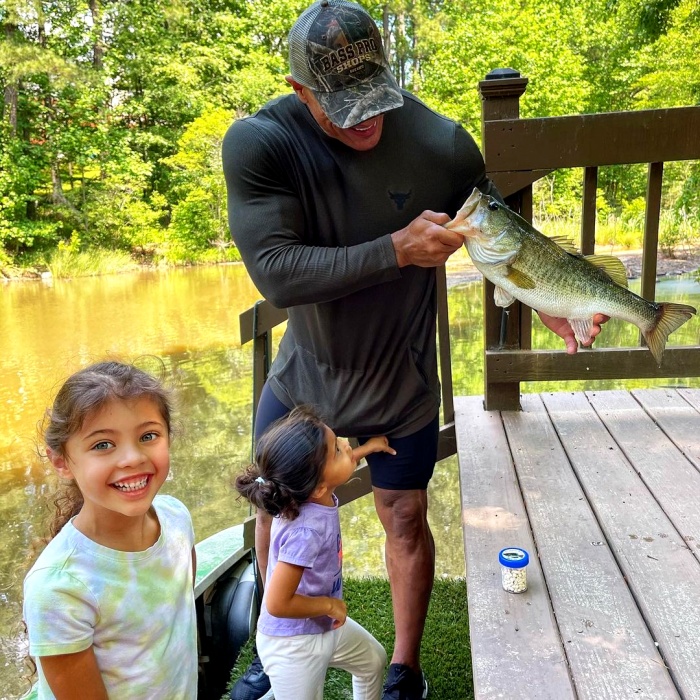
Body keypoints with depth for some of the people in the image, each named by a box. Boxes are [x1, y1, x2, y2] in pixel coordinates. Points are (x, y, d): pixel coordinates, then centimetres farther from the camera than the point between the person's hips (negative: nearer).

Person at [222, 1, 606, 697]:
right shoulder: (257, 143, -19)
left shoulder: (440, 142, -17)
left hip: (401, 383, -1)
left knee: (405, 520, 11)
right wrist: (396, 251, -34)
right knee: (275, 509, 15)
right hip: (304, 373, 2)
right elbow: (275, 273, -29)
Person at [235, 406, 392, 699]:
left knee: (374, 659, 28)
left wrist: (365, 449, 10)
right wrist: (329, 605, -21)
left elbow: (333, 467, 11)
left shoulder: (314, 493, -16)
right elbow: (277, 604, -34)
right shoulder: (306, 532, -39)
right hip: (293, 646, -9)